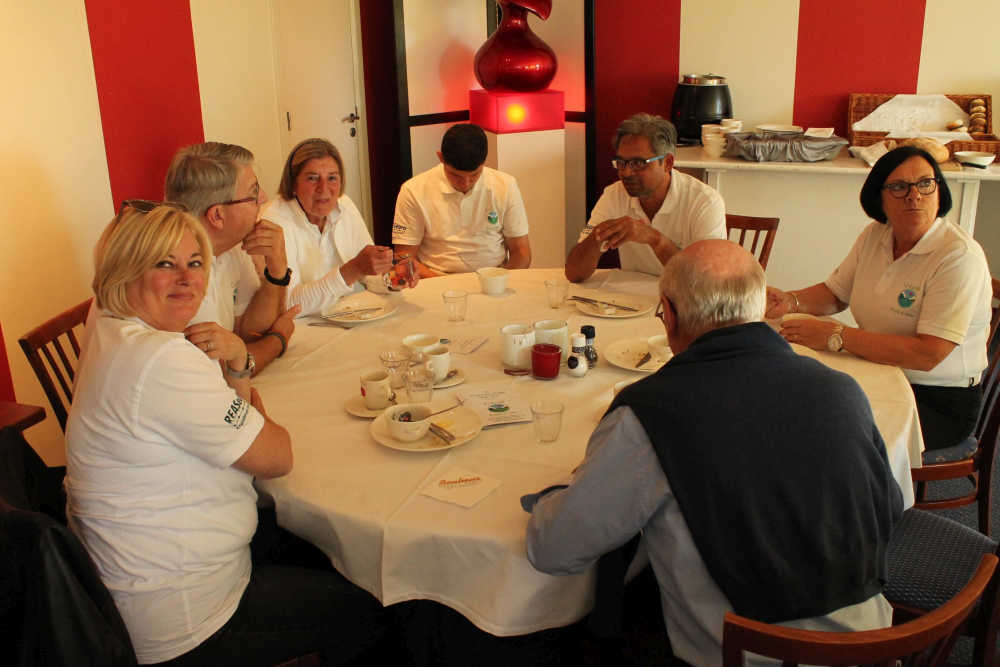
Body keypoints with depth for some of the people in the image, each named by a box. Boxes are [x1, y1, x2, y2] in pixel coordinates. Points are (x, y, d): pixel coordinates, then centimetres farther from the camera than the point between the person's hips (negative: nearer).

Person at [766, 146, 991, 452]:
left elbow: (928, 355, -27)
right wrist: (790, 301, -6)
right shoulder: (876, 235, 3)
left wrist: (836, 336, -26)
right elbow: (835, 293, 16)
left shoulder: (960, 257, -20)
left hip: (940, 403, -6)